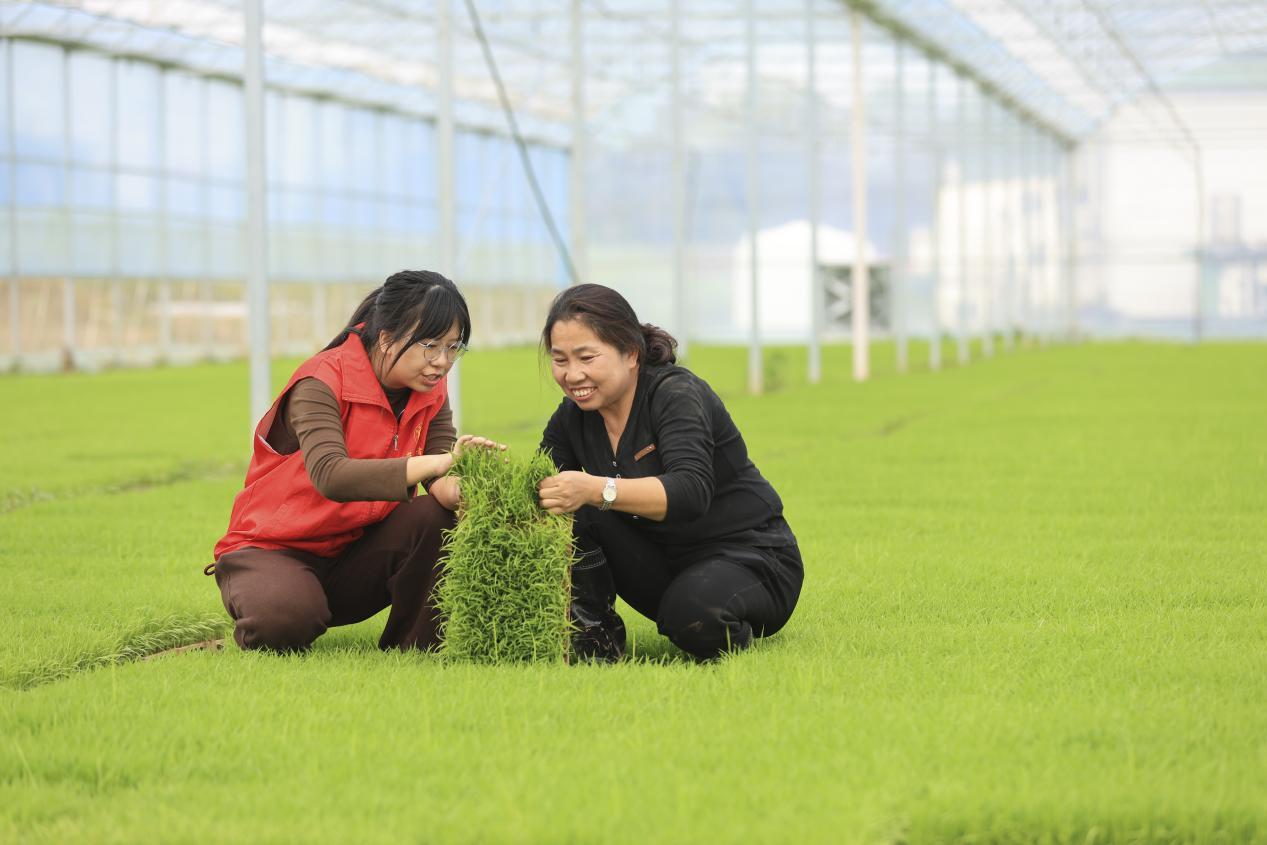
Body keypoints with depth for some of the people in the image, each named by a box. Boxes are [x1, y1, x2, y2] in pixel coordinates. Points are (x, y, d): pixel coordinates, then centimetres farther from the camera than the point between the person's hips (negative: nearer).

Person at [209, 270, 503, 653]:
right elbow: (330, 476, -38)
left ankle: (412, 647, -9)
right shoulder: (322, 383, -20)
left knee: (436, 516, -23)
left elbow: (444, 481, -14)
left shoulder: (430, 392, 0)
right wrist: (437, 463, -49)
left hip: (355, 556, 5)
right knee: (287, 619, -38)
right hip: (272, 550, -5)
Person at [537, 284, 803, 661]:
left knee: (692, 614, -38)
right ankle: (594, 633, -9)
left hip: (748, 557, -5)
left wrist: (597, 490, -51)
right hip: (664, 564, 6)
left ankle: (734, 632, -4)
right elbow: (536, 489, -8)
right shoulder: (572, 418, 1)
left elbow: (691, 493, -37)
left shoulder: (677, 394, -21)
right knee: (565, 509, -16)